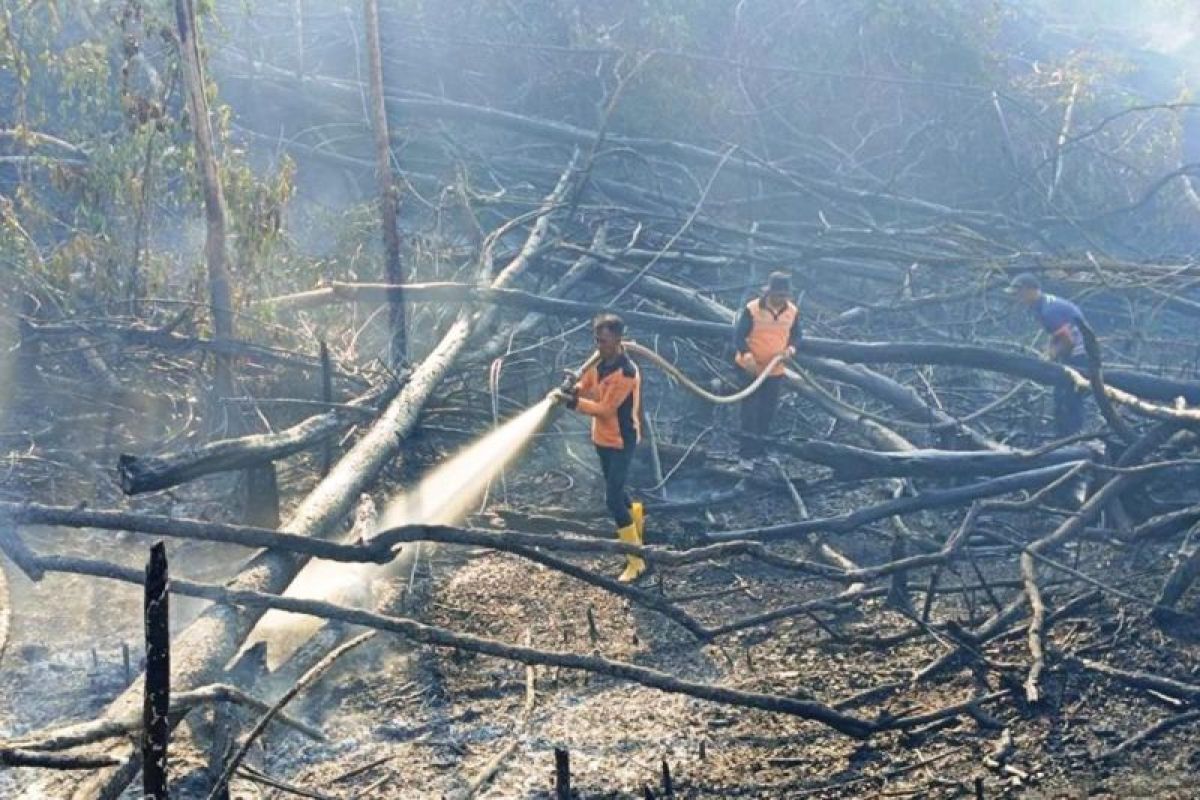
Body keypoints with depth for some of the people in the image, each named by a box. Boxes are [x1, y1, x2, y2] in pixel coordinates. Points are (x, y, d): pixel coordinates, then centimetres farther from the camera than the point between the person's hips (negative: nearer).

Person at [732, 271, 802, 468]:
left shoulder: (792, 311, -4)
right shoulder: (752, 309, -16)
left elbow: (796, 335, 10)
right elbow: (739, 335, -12)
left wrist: (792, 347, -12)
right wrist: (747, 355, -29)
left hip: (775, 370, 4)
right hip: (751, 369, -4)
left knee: (767, 412, 14)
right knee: (749, 411, -6)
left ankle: (759, 450, 30)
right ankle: (746, 455, -4)